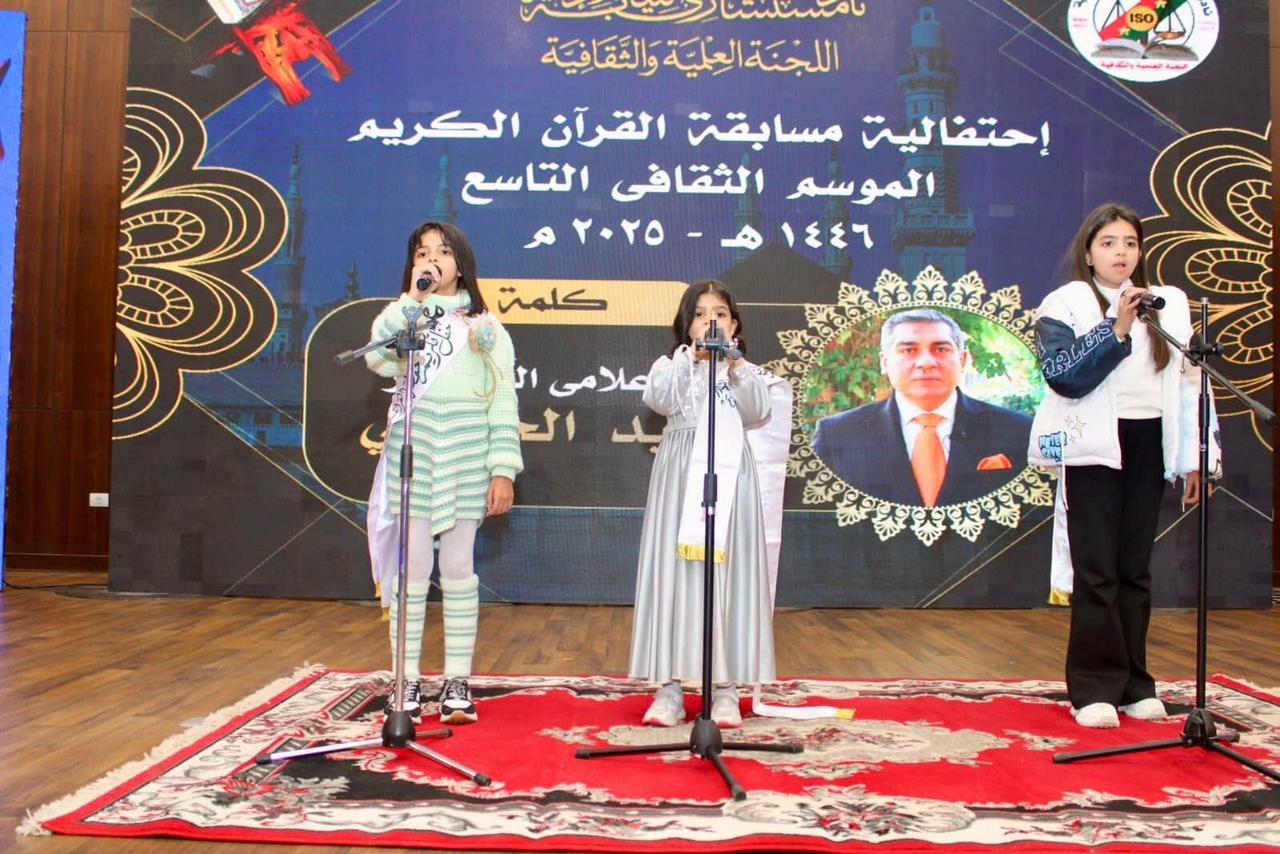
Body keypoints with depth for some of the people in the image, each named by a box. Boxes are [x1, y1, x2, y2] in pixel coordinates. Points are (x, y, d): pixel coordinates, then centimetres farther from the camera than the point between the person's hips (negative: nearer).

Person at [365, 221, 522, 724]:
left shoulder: (485, 326, 9)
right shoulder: (403, 318, 11)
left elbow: (503, 400, 3)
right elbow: (378, 358, -12)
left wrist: (503, 469, -6)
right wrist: (412, 298, -10)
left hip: (465, 463, 0)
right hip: (412, 459, 0)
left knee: (458, 570, 5)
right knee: (412, 570, 3)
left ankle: (457, 682, 12)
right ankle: (408, 680, 12)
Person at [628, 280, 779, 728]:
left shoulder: (747, 371, 14)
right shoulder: (671, 365, 10)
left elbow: (758, 413, -6)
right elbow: (660, 401, -12)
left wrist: (736, 369, -18)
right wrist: (691, 355, -17)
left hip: (730, 477, 1)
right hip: (681, 476, -1)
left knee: (729, 574, 1)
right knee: (675, 572, -3)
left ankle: (725, 688, 7)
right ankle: (669, 685, 3)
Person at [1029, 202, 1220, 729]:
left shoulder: (1167, 304, 14)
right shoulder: (1065, 305, 2)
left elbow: (1189, 383, 12)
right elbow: (1063, 375, -13)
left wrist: (1194, 459, 8)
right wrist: (1116, 329, -19)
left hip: (1149, 444, 4)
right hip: (1094, 446, -4)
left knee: (1136, 568, 8)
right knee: (1097, 571, -3)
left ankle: (1134, 683, 16)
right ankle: (1095, 687, 4)